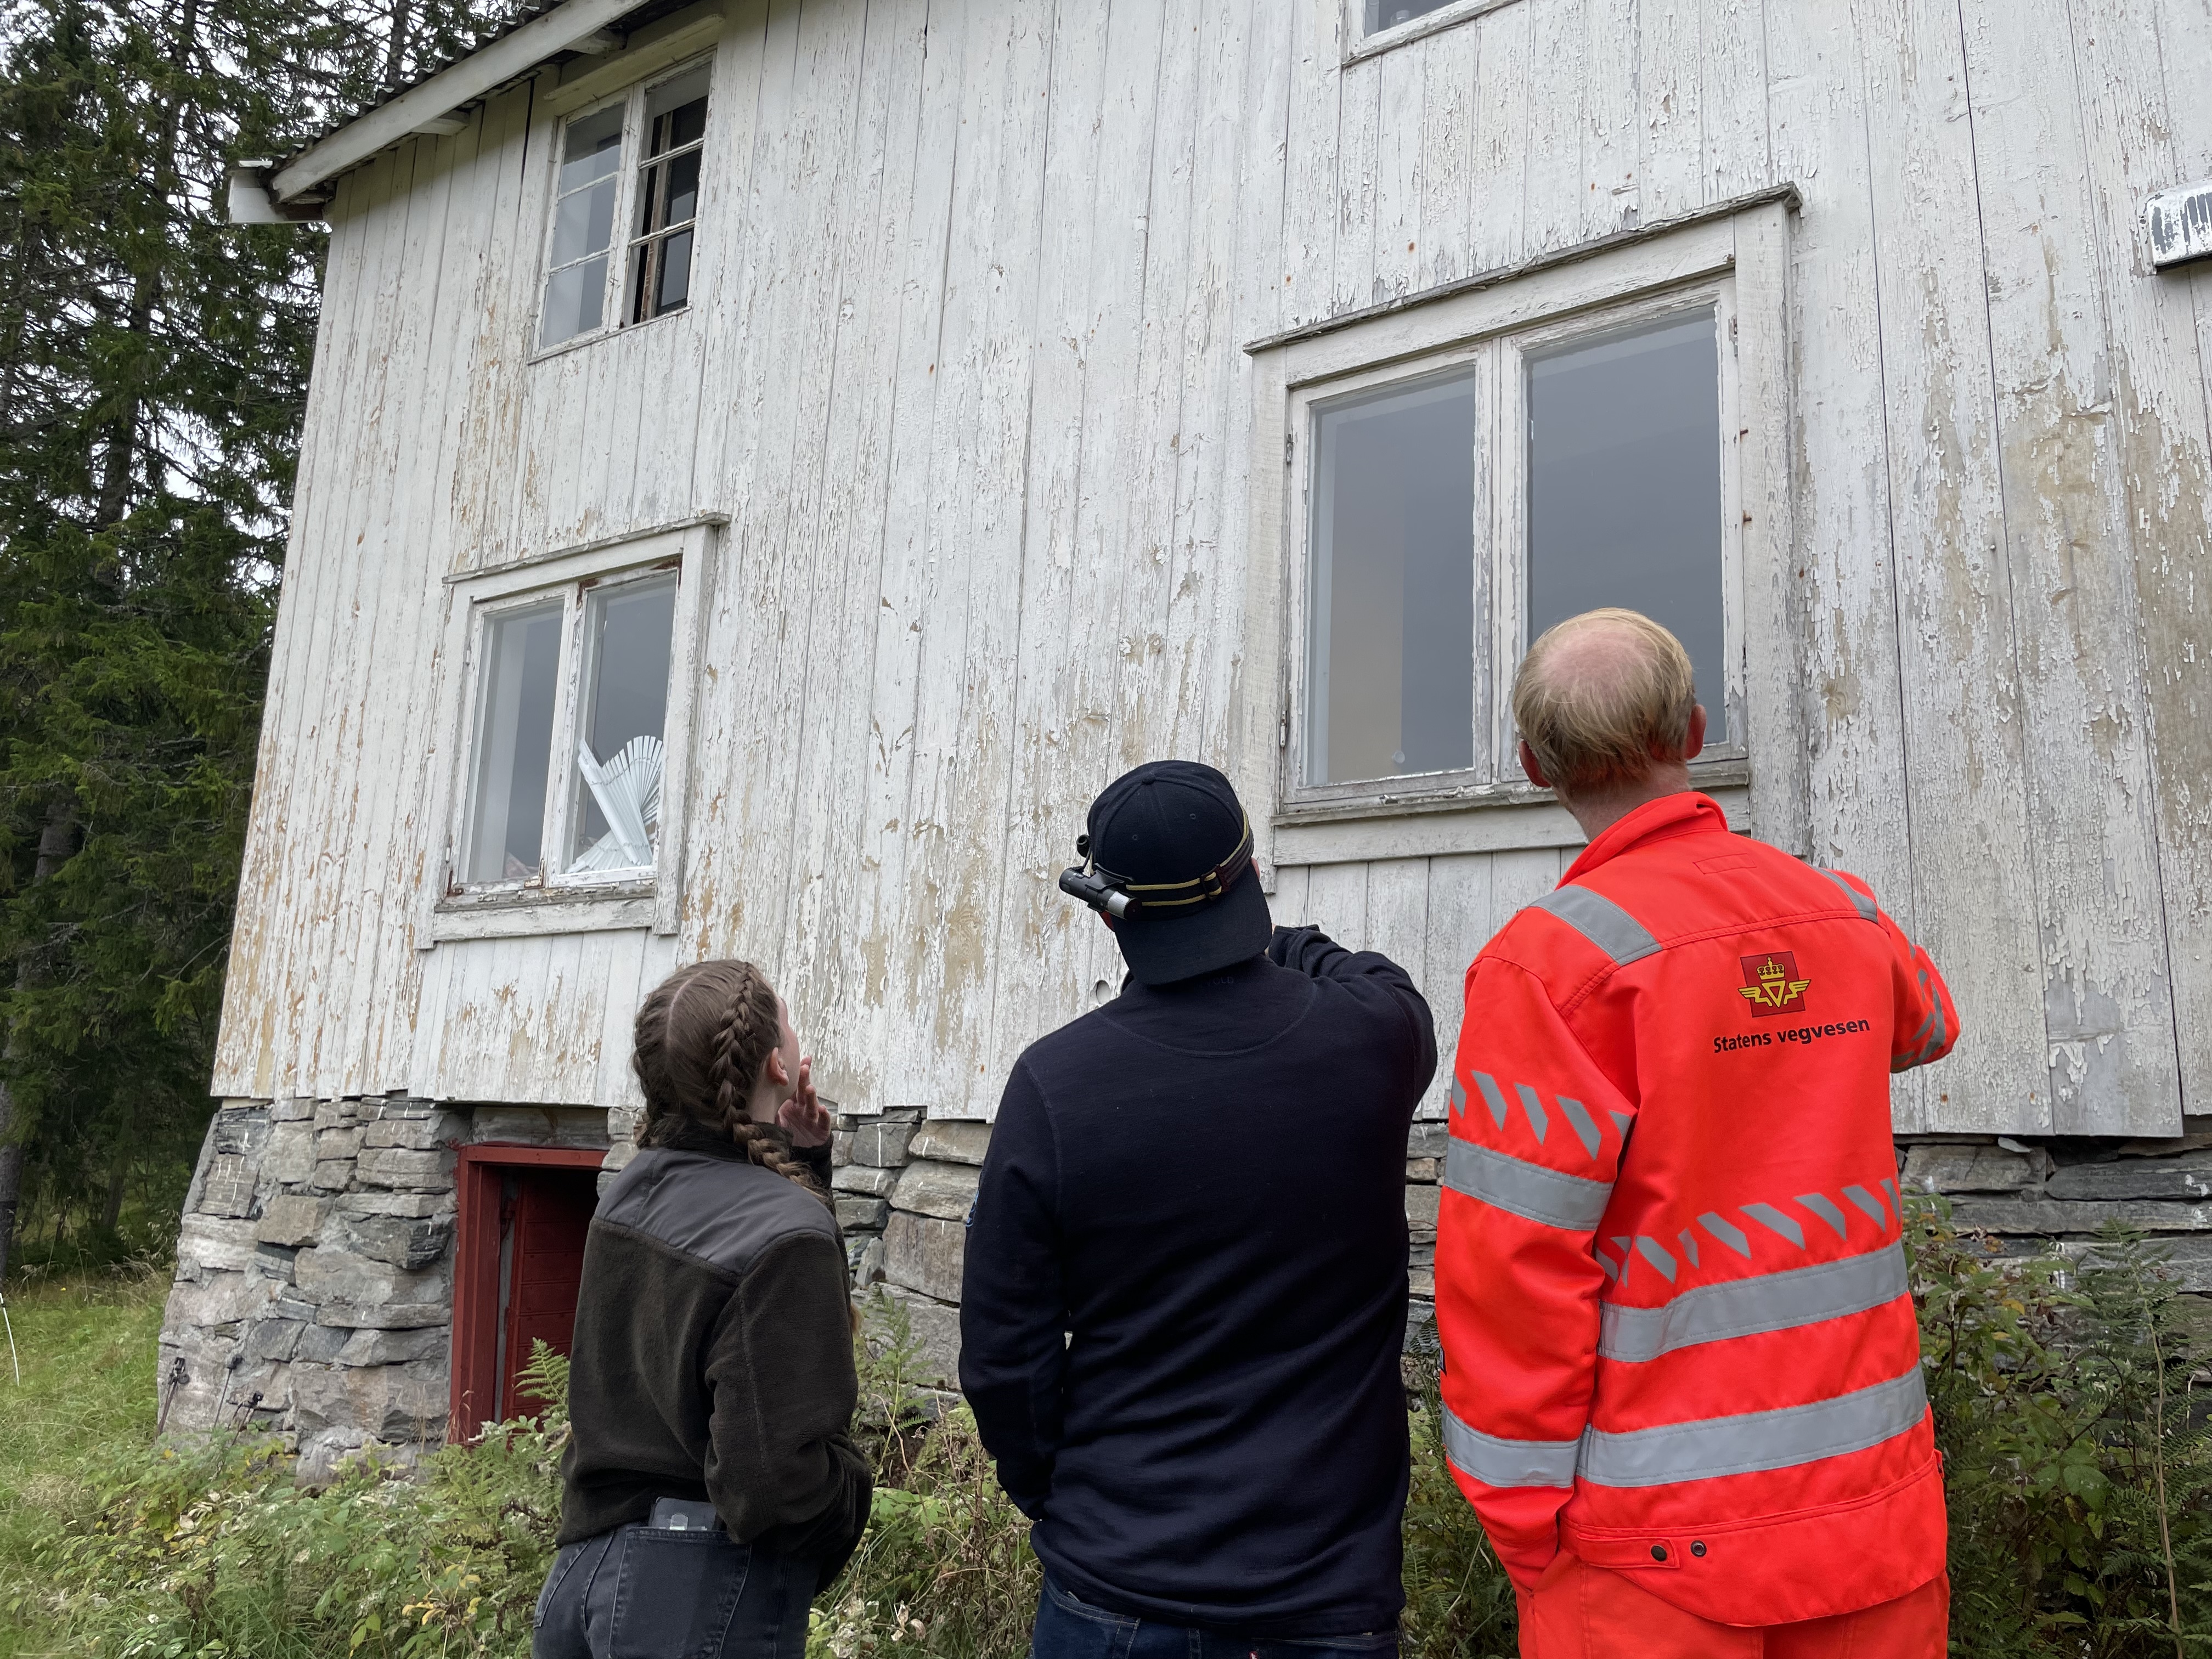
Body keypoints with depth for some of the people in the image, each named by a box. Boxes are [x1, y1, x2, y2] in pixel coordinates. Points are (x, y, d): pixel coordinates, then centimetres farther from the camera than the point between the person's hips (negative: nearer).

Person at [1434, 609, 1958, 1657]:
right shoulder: (1847, 912, 1)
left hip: (1658, 1541, -5)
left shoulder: (1552, 959, -16)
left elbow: (1512, 1269, -17)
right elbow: (1927, 1025, 26)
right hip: (1878, 1510, 5)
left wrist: (1524, 1527, -6)